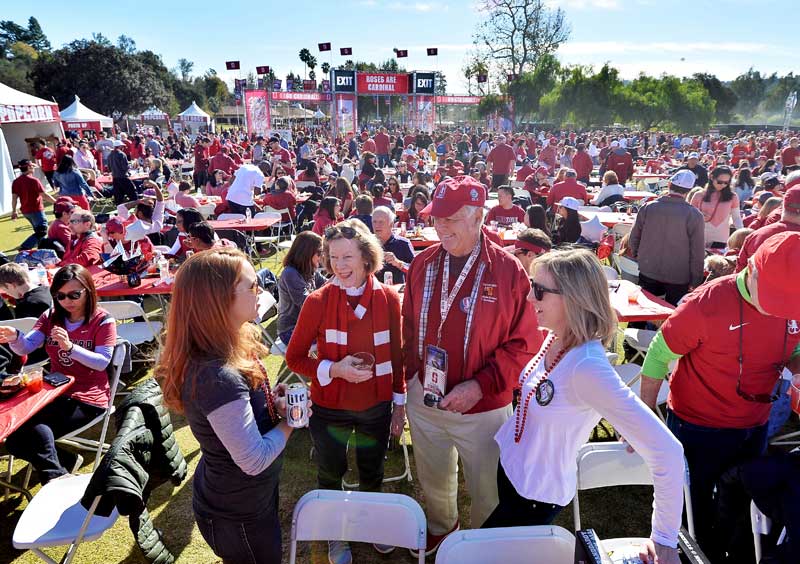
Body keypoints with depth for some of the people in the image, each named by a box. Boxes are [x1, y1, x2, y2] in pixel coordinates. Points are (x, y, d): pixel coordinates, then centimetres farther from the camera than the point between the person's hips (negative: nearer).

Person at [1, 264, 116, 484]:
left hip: (87, 399, -6)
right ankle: (64, 461, 2)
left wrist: (69, 347, -29)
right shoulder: (50, 317, 9)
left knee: (25, 429, -22)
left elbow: (102, 362, -15)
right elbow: (26, 347, -4)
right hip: (56, 393, 6)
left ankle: (56, 478, -3)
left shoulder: (102, 321, -8)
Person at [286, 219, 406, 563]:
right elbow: (294, 357, -9)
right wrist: (333, 370, -24)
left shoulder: (388, 298, -11)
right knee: (331, 477, 20)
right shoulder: (318, 301, -16)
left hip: (377, 408, 2)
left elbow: (397, 355, -1)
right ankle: (335, 535, 48)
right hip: (330, 409, -1)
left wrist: (400, 403, 4)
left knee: (372, 476, 23)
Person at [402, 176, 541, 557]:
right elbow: (410, 326, 6)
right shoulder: (423, 264, -3)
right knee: (433, 480, 26)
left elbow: (526, 341, -13)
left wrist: (481, 385, -21)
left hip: (483, 408, -3)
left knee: (486, 491, 18)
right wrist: (410, 378, 5)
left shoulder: (508, 270, -16)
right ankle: (440, 527, 57)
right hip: (424, 400, 4)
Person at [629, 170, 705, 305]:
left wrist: (636, 258, 19)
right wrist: (695, 282, -2)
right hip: (678, 278, -2)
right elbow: (697, 253, -10)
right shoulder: (694, 215, -12)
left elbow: (634, 239, 3)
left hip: (648, 273, 2)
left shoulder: (647, 207, -6)